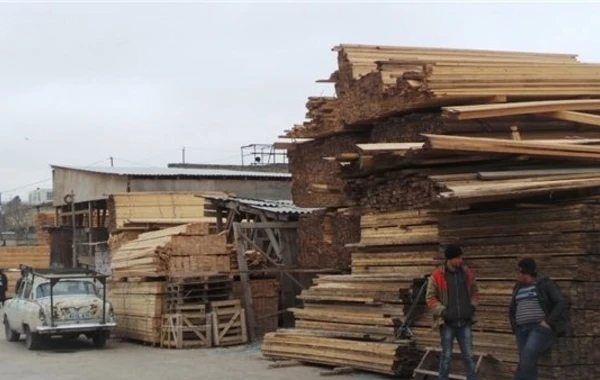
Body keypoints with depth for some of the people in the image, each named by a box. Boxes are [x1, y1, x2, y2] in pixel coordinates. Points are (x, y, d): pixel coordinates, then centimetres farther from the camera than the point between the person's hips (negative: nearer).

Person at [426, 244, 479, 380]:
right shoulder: (437, 276, -8)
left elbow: (474, 292, 17)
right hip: (447, 322, -3)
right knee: (446, 355, 7)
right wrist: (443, 311, -13)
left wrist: (472, 306, 1)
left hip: (464, 322, 3)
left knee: (468, 355, 6)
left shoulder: (467, 273, 3)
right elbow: (430, 297, -2)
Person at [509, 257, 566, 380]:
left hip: (541, 328, -6)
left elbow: (561, 304, -10)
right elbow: (512, 311, 24)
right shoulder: (519, 288, 15)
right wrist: (516, 328, 8)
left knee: (528, 356, -26)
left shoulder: (546, 284, -3)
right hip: (523, 330, 6)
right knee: (528, 364, -6)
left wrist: (548, 322, -17)